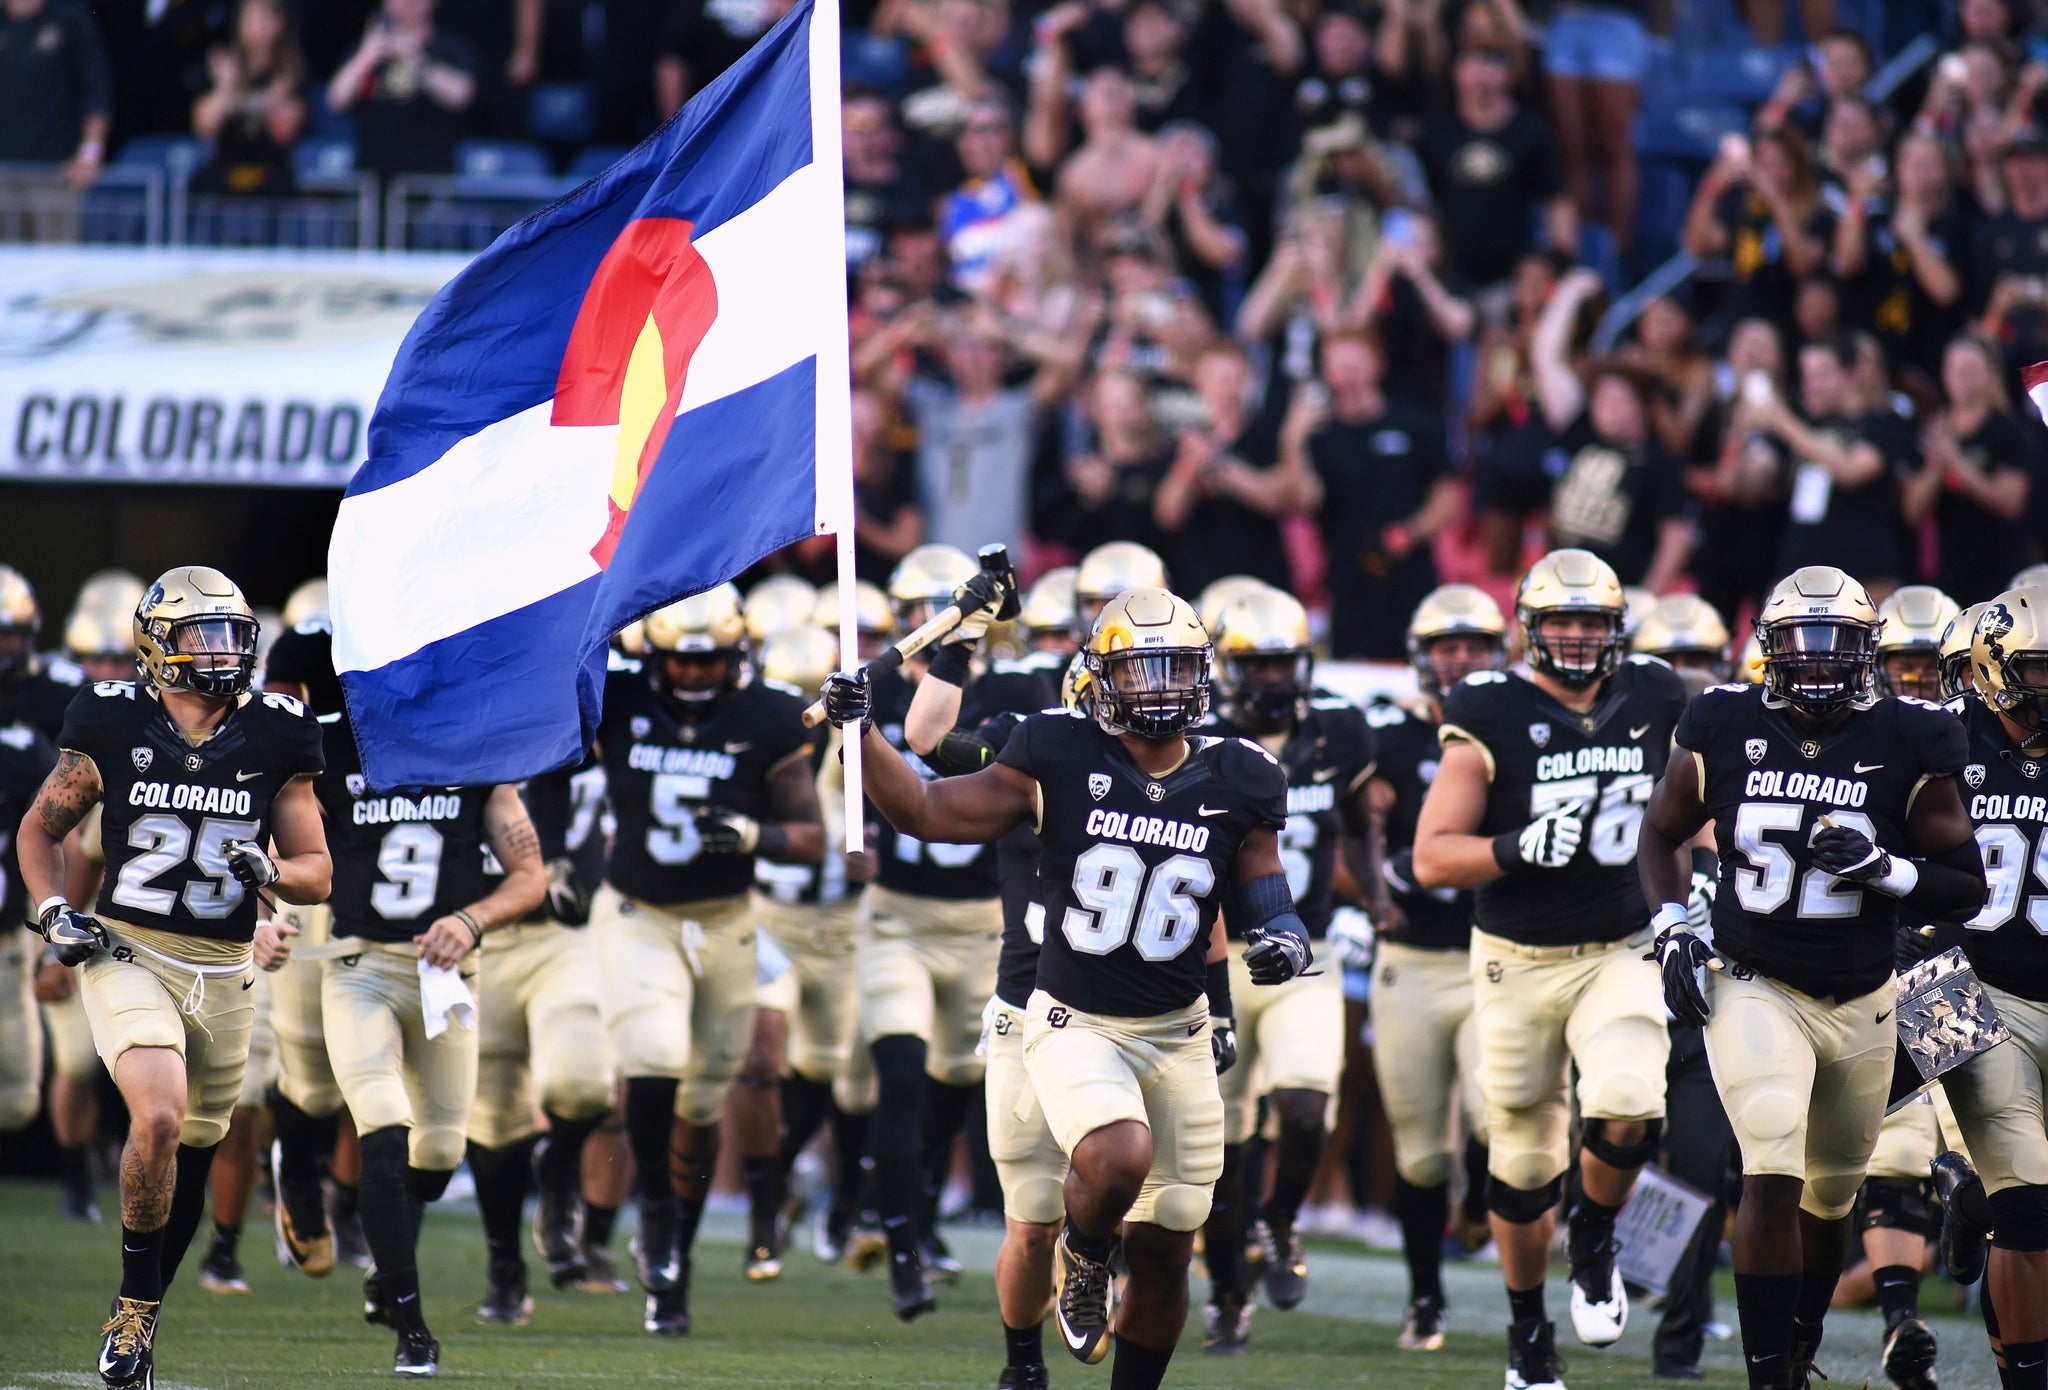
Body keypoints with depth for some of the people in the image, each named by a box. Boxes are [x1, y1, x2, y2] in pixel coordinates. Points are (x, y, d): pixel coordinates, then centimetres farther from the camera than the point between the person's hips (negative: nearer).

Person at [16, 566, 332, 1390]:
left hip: (222, 973, 3)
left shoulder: (272, 740, 1)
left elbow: (317, 872, 7)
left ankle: (134, 1323, 30)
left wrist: (270, 871, -15)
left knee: (189, 1163, 10)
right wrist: (53, 912, -5)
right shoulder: (116, 726, -3)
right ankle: (137, 1310, -8)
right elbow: (41, 829, 10)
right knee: (158, 1118, -25)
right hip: (127, 955, -3)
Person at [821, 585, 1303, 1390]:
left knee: (1162, 1251, 6)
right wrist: (860, 731, -18)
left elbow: (1261, 895, 8)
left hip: (1178, 1035, 3)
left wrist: (1283, 939, -14)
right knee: (1118, 1158, -31)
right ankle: (1083, 1257, 4)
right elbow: (924, 812, -6)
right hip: (1074, 1024, -3)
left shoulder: (1235, 785, -1)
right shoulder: (1061, 761, -8)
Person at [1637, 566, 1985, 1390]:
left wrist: (1883, 869, -21)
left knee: (1829, 1199, 15)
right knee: (1773, 1179, -20)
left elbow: (1967, 889, -4)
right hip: (1753, 990, -2)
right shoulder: (1727, 734, -4)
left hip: (1859, 1005, 2)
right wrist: (1673, 924, -2)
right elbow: (1663, 833, 13)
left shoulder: (1905, 748, -6)